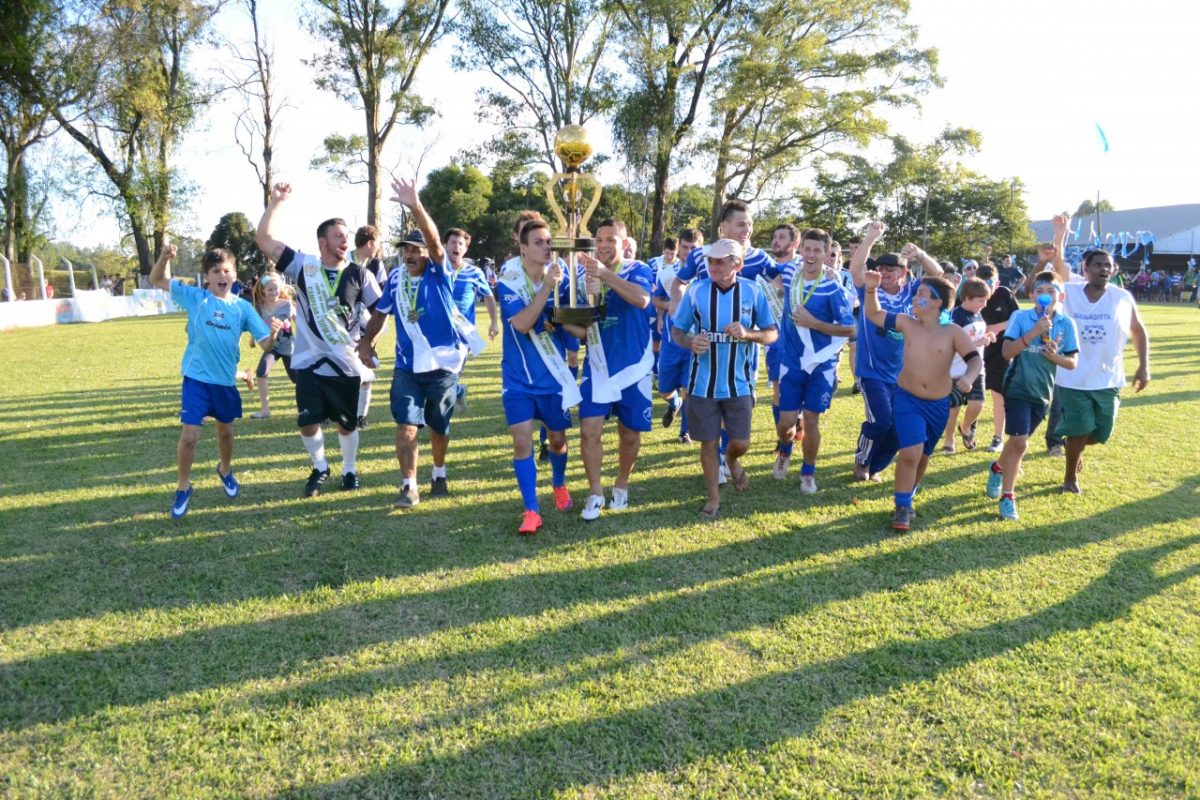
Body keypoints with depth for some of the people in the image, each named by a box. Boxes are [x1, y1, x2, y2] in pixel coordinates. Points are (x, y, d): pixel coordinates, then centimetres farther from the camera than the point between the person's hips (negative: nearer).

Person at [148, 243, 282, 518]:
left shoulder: (243, 307, -3)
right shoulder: (195, 297, -5)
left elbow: (265, 345, -6)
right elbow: (157, 281, -4)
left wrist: (273, 333, -28)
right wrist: (165, 257, -23)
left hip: (225, 380, 2)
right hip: (196, 378, -2)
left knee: (225, 431, 19)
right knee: (189, 435, -8)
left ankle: (225, 470, 48)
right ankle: (183, 487, 14)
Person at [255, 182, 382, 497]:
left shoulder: (359, 275, 0)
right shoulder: (303, 266, -2)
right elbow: (263, 238, -6)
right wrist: (276, 201, -13)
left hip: (345, 363, 0)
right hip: (309, 362, 0)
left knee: (347, 423, 10)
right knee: (307, 421, 2)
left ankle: (350, 470, 31)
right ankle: (320, 468, 27)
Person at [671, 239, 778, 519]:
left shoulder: (753, 292, -6)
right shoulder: (695, 291, -8)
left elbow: (772, 334, 0)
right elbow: (676, 331, -1)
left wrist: (747, 334, -21)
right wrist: (690, 342, -23)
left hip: (739, 384, 1)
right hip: (703, 384, -1)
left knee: (741, 443, 7)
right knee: (708, 443, 8)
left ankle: (731, 461, 45)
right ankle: (713, 497, 27)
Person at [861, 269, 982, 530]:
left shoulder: (953, 332, -11)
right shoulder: (907, 323, -5)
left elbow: (976, 360, -14)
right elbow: (873, 314, 3)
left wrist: (969, 376, -36)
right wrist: (871, 289, -13)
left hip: (938, 403, 1)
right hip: (907, 399, -1)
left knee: (923, 454, 17)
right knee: (910, 453, -17)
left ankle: (908, 496, 41)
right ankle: (902, 507, -3)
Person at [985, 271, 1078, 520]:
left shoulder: (1066, 324, -1)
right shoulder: (1021, 317, -9)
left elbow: (1072, 363, 3)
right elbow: (1007, 352, -16)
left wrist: (1055, 357, -18)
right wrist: (1032, 333, -26)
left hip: (1043, 392, 4)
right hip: (1018, 388, -4)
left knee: (1017, 440, 16)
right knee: (1019, 441, -12)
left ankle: (997, 468, 45)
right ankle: (1008, 497, 0)